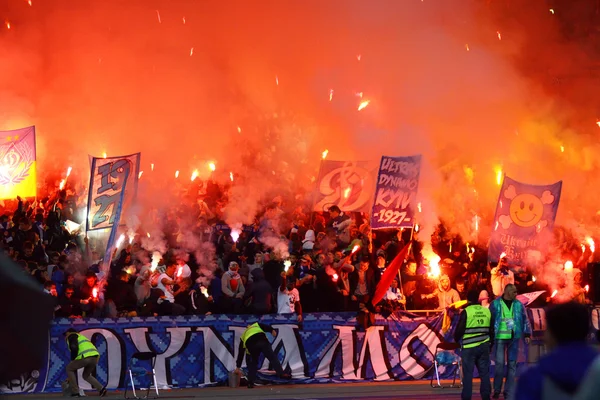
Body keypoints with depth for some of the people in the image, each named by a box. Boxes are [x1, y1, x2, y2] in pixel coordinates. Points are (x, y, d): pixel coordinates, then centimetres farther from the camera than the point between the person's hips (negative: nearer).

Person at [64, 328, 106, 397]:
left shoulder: (71, 336, 14)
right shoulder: (81, 337, 39)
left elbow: (74, 348, -9)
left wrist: (72, 360, 3)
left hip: (86, 357, -8)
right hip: (95, 357, 8)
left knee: (69, 369, 14)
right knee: (86, 375, 28)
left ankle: (75, 392, 10)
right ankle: (101, 389, 8)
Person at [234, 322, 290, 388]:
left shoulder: (243, 336, 40)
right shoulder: (256, 325, 42)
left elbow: (240, 353, 40)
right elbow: (266, 327, 17)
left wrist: (238, 367, 43)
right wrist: (272, 330, 3)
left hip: (251, 345, 1)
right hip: (262, 341, -1)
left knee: (253, 363, 19)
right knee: (272, 357, -1)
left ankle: (251, 382, 15)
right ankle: (281, 374, -16)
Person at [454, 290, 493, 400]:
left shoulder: (466, 312, -9)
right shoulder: (487, 311, 7)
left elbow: (459, 329, -6)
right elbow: (491, 330, 14)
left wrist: (456, 339, 13)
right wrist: (490, 343, 26)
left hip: (469, 347, -4)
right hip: (484, 346, 4)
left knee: (468, 374, 0)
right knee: (484, 373, 8)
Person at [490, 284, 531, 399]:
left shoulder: (518, 305, 7)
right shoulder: (495, 304, -1)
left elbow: (525, 320, 9)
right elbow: (490, 320, 2)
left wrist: (527, 334, -1)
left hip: (514, 338, 3)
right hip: (500, 338, -3)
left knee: (512, 364, 3)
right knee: (500, 363, -7)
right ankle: (497, 390, 11)